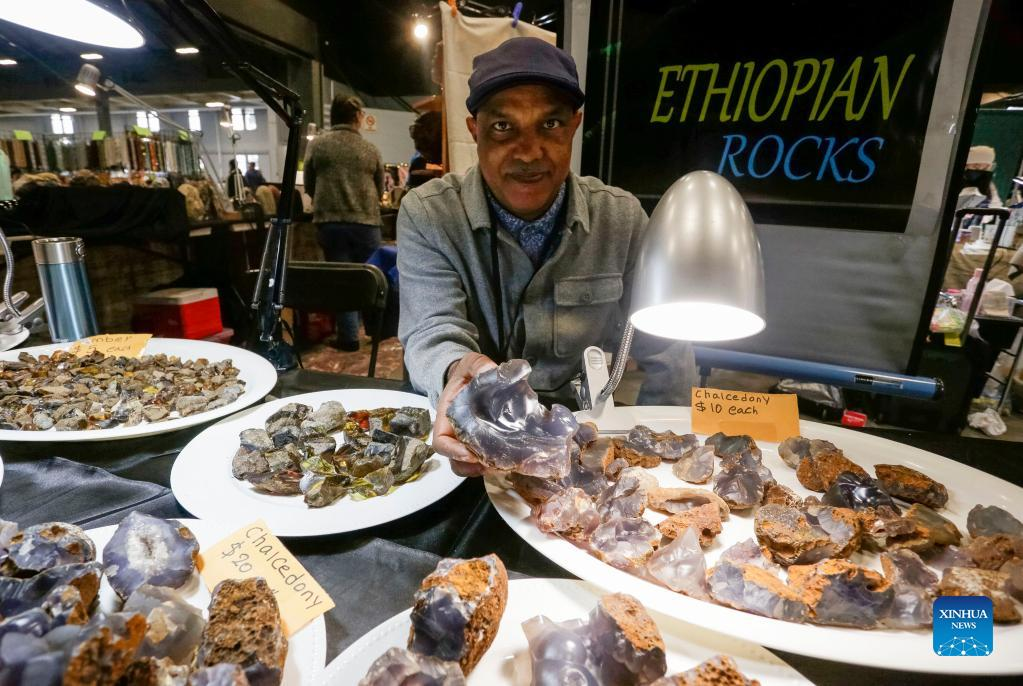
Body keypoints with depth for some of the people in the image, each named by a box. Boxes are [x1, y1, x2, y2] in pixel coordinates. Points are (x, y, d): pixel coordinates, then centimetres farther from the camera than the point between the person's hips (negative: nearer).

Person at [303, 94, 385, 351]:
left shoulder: (317, 144, 2)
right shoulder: (370, 149, 3)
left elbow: (309, 187, 11)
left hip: (330, 223, 0)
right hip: (366, 222, 0)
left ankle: (349, 336, 7)